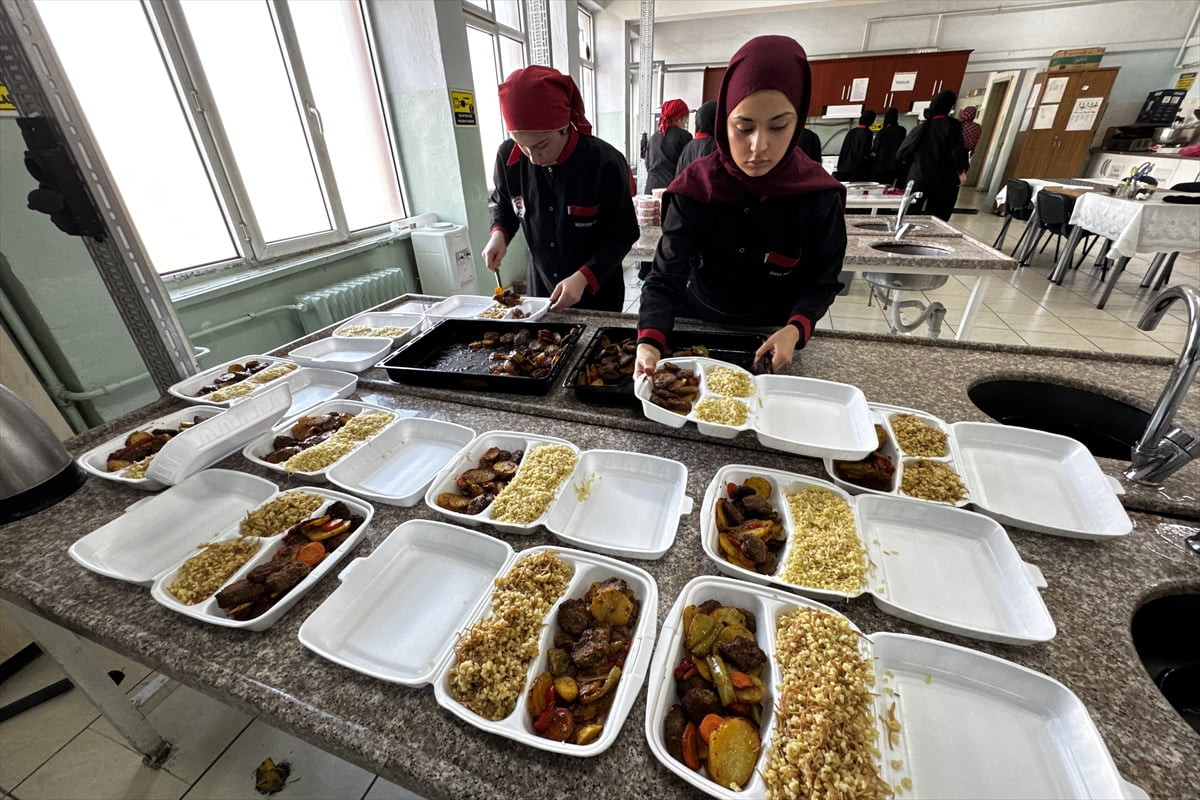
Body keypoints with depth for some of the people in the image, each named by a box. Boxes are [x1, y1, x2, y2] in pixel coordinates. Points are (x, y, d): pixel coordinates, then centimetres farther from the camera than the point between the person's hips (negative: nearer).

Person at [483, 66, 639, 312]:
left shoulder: (605, 162, -20)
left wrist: (583, 278, -28)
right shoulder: (508, 157, -9)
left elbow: (623, 234, -15)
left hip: (597, 294, -3)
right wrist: (499, 233, -12)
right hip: (539, 289, 4)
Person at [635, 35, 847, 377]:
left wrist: (795, 329, -28)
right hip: (697, 325, 0)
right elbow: (666, 278, -21)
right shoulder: (694, 187, -16)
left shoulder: (819, 196, -15)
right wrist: (650, 342, -40)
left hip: (772, 335, 0)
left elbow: (820, 283, -6)